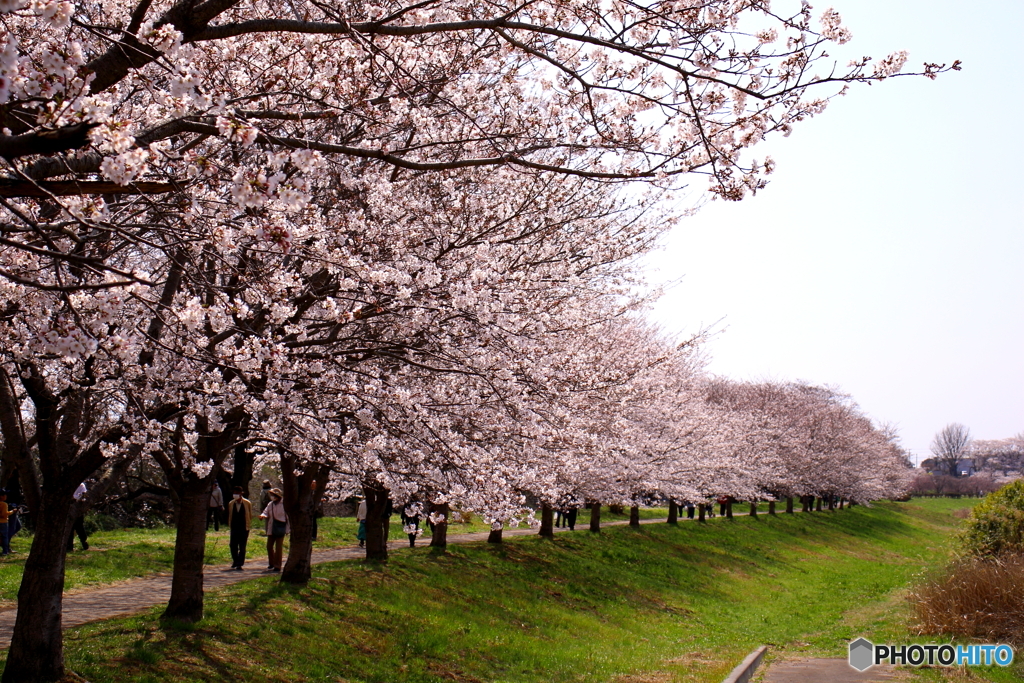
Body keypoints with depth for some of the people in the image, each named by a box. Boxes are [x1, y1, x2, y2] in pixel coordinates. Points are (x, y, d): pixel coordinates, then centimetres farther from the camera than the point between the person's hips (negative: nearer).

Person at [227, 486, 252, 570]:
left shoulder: (247, 503, -3)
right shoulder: (231, 504, 5)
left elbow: (250, 516, 5)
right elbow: (229, 516, 14)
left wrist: (248, 526, 2)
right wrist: (229, 526, 11)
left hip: (244, 528, -3)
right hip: (234, 528, 3)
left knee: (242, 547, -1)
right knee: (233, 546, 4)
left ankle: (239, 564, 5)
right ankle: (235, 561, 25)